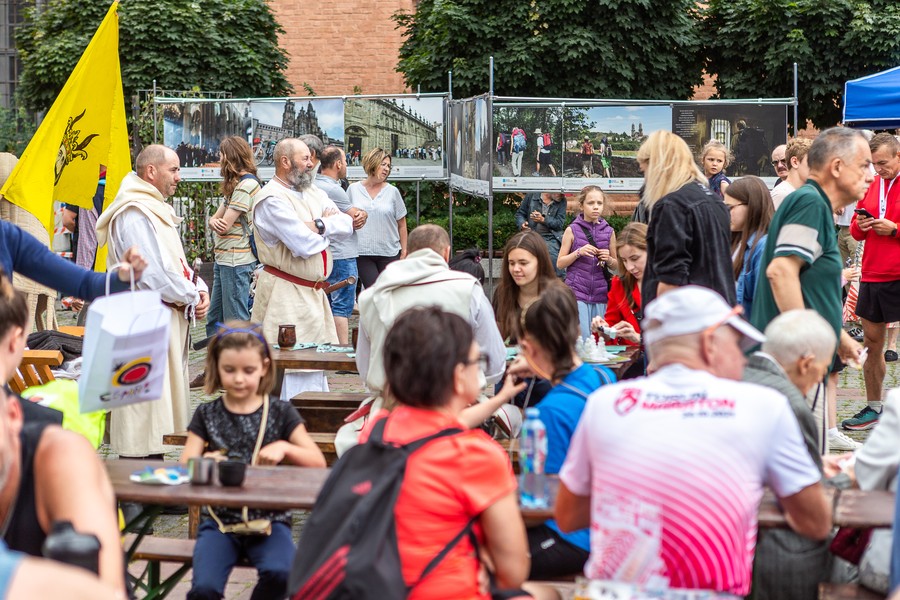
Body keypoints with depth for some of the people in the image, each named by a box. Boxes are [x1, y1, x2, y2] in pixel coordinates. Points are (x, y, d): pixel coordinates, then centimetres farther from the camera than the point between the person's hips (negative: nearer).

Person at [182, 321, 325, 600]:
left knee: (280, 572, -32)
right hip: (221, 519, 1)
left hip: (269, 518, -1)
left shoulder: (281, 413, 7)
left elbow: (318, 462, 2)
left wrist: (284, 447, -16)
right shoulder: (206, 415, 9)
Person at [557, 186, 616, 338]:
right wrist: (578, 252, -12)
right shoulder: (572, 230, 2)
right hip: (577, 292, -3)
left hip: (600, 293, 3)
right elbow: (560, 263, 3)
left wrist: (608, 259, -4)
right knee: (582, 339, -10)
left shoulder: (609, 232, 8)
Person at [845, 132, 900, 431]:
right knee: (872, 343, 12)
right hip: (872, 276, 6)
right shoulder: (873, 186, 13)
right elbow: (856, 231, 20)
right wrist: (860, 226, -1)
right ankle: (873, 408, 22)